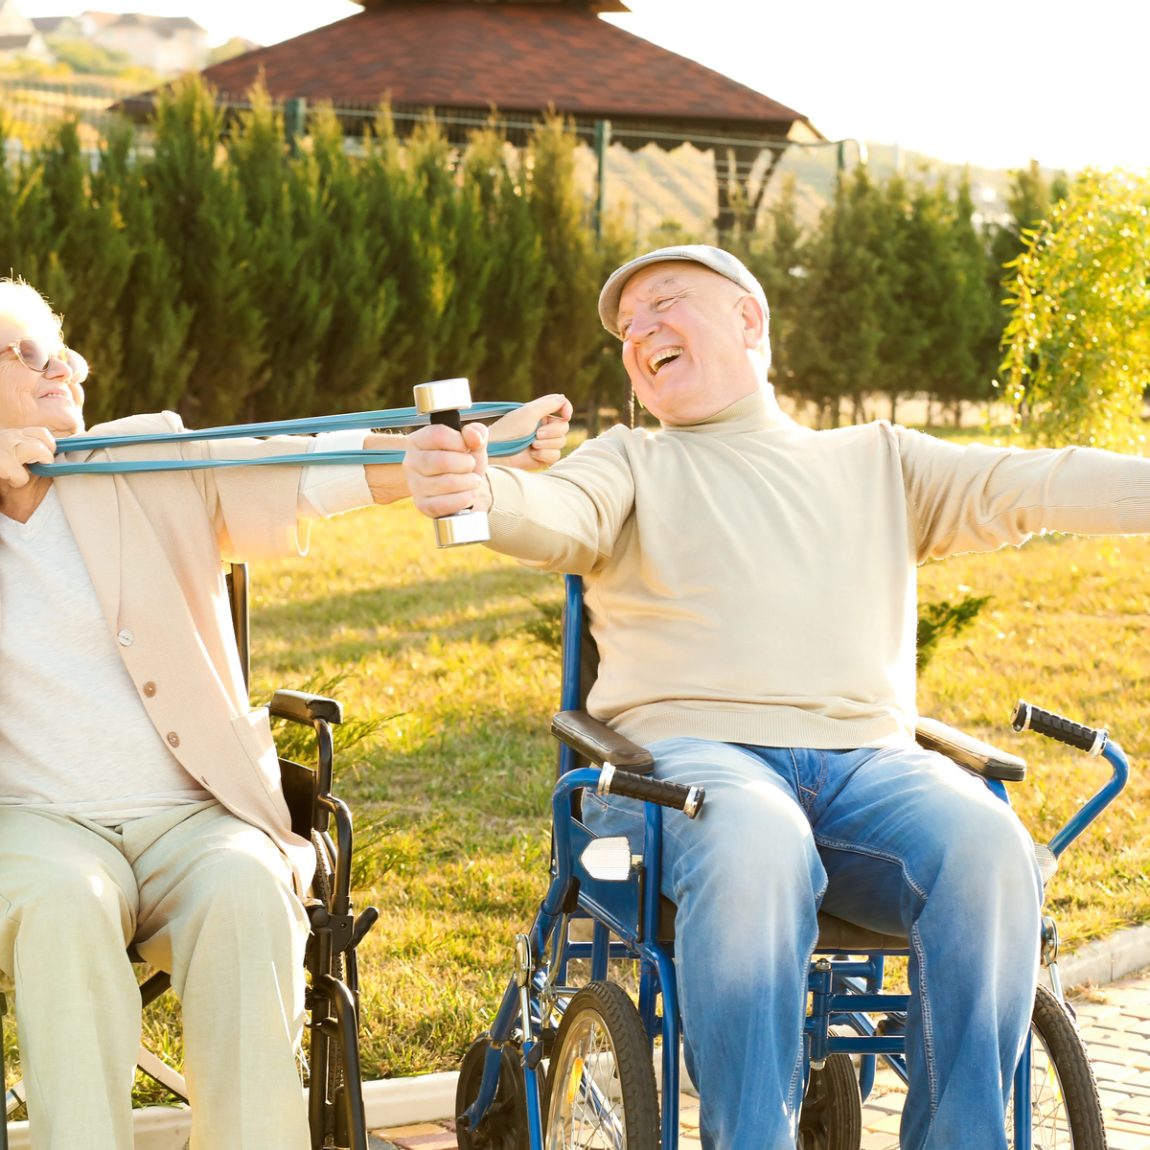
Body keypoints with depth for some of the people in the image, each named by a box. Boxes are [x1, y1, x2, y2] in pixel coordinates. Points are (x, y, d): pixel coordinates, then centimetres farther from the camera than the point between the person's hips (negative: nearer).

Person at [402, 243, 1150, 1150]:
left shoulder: (875, 460, 26)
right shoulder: (630, 464, 20)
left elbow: (1029, 485, 12)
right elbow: (557, 517, -3)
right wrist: (480, 490, -28)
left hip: (866, 758, 2)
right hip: (687, 749, -2)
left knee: (987, 849, -30)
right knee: (755, 846, -38)